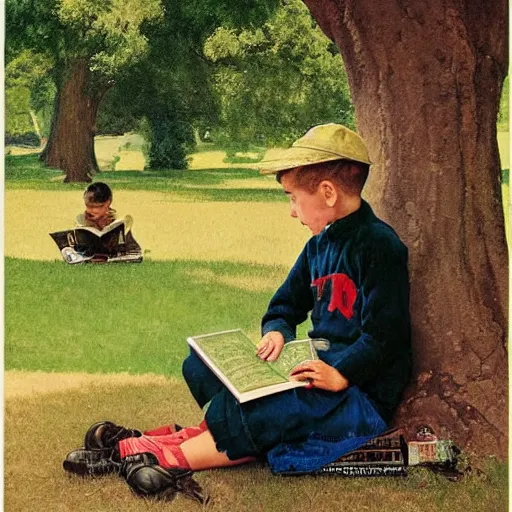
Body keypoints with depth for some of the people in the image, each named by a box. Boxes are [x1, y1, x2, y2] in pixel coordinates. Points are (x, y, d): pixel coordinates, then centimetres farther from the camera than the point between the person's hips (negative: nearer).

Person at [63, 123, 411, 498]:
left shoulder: (379, 246, -16)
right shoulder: (320, 244, 11)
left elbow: (384, 334, -21)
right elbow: (285, 306, 18)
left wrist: (340, 374, -30)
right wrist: (276, 332, -3)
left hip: (362, 392, -10)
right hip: (323, 363, 10)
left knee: (256, 416, -31)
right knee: (201, 366, 3)